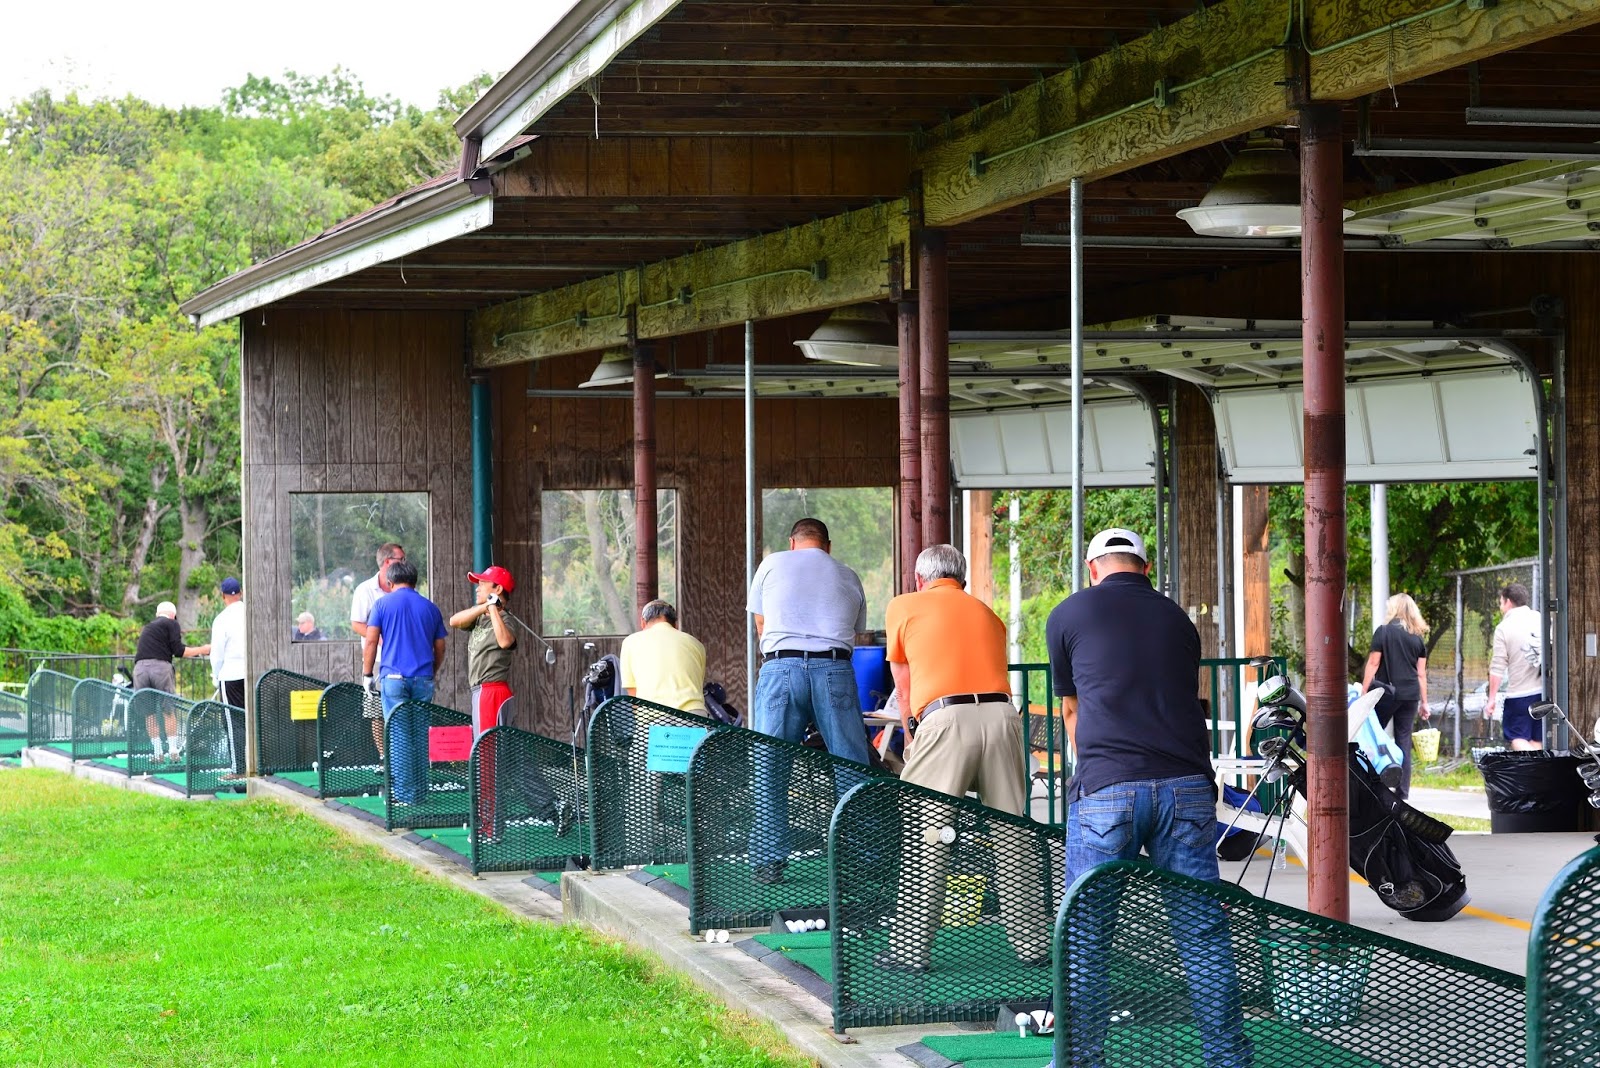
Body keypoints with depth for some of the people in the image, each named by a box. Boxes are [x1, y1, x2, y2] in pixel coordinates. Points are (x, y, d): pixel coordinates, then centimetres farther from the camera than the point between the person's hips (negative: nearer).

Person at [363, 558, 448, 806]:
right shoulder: (430, 608, 12)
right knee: (420, 736, 9)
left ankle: (405, 793, -5)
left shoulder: (383, 604, 3)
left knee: (399, 736, -2)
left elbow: (371, 641, -2)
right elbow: (440, 649, 15)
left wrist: (367, 674, 4)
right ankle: (420, 792, 9)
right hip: (423, 679, 3)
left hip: (393, 676, -3)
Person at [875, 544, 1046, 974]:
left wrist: (912, 738, 38)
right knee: (1011, 837, 11)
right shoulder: (989, 615, 26)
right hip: (1002, 716, 4)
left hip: (946, 720, -4)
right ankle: (1033, 942, 15)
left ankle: (909, 949, -1)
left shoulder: (903, 607, 17)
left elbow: (904, 690, 24)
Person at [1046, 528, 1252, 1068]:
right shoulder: (1177, 619, 20)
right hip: (1187, 788, 3)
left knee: (1085, 936, 6)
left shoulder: (1068, 615, 11)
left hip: (1106, 788, -3)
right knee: (1203, 932, 7)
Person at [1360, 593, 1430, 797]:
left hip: (1386, 692, -4)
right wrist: (1424, 702, 14)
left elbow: (1373, 664, -5)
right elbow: (1421, 673, 9)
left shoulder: (1383, 632, -3)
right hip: (1410, 695, 4)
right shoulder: (1418, 638, 9)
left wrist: (1364, 692, -2)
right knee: (1404, 741, 5)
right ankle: (1403, 794, 3)